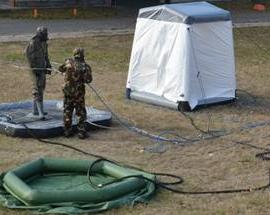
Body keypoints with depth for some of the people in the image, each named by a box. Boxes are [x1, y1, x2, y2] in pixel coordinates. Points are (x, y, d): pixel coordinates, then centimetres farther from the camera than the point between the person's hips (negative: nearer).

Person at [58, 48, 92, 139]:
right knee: (81, 112, 6)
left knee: (67, 111, 13)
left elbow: (60, 69, 14)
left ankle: (67, 131, 17)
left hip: (67, 90, 3)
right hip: (78, 91, -3)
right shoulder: (85, 66, -11)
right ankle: (81, 132, 4)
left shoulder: (68, 62, -2)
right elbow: (88, 79, -14)